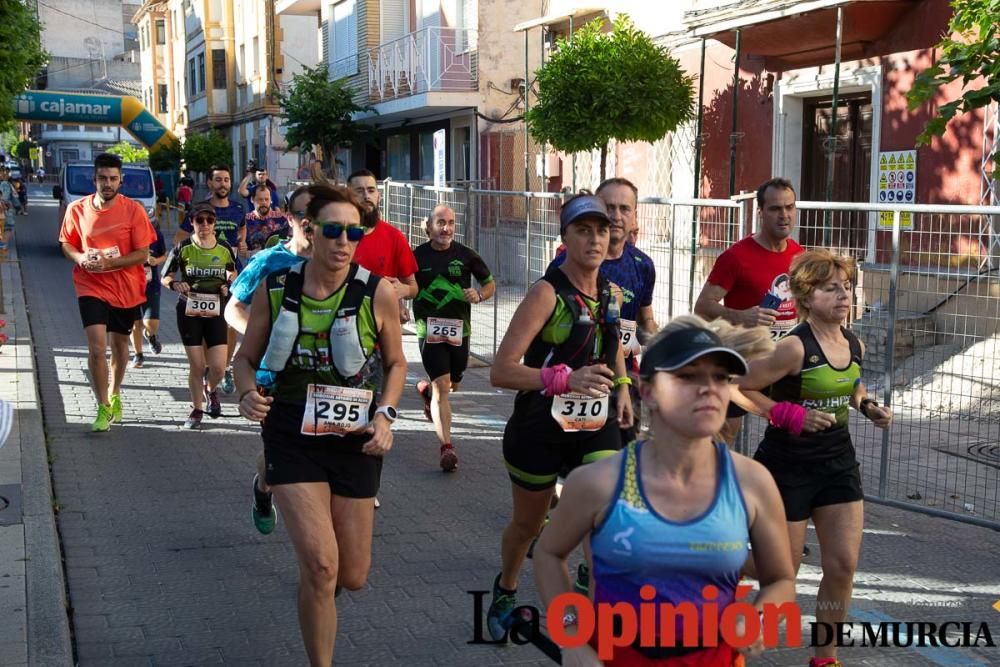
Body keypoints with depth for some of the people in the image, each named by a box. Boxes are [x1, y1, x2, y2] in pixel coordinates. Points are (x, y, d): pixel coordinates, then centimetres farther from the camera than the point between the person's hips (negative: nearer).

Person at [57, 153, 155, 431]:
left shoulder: (133, 210, -10)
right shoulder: (77, 209, -5)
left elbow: (142, 254, -10)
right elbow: (66, 244, 8)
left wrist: (110, 263, -23)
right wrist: (80, 258, -14)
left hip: (126, 289, 1)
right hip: (91, 287, -1)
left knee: (120, 343, 18)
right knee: (96, 348, -14)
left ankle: (115, 394, 41)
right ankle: (104, 407, 1)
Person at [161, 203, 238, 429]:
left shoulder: (225, 249, 0)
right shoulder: (183, 248, -4)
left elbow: (233, 274, 17)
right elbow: (165, 277, 4)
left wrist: (229, 285, -5)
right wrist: (175, 284, -18)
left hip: (215, 311, 1)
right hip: (189, 311, -1)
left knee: (218, 366, -4)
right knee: (196, 366, 1)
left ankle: (211, 390, 31)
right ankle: (196, 409, 21)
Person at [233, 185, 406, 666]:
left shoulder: (378, 293, -9)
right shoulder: (274, 289, -6)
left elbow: (396, 363, 7)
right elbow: (246, 357, 7)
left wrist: (385, 415, -9)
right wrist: (248, 393, -14)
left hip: (356, 440, 1)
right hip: (292, 437, -1)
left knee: (353, 577, 10)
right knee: (320, 567, -16)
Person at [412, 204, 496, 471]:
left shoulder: (466, 255, 2)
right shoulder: (417, 256, -1)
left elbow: (490, 284, 12)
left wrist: (479, 295, -9)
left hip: (459, 329, 3)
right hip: (429, 329, -3)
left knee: (453, 384, 18)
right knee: (441, 387, -13)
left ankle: (425, 389, 54)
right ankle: (447, 448, -13)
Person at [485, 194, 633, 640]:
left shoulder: (612, 294, 2)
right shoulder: (547, 293, -17)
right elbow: (501, 371, -25)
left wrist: (621, 387, 11)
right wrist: (565, 378, -37)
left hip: (596, 428, 4)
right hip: (540, 430, -3)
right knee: (527, 525, 18)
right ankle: (505, 592, 48)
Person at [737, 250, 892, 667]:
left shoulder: (855, 346, 1)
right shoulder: (795, 348, -22)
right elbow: (740, 389, -20)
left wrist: (868, 407, 2)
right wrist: (791, 415, -25)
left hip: (838, 461, 6)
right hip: (788, 464, -6)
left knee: (843, 566, 1)